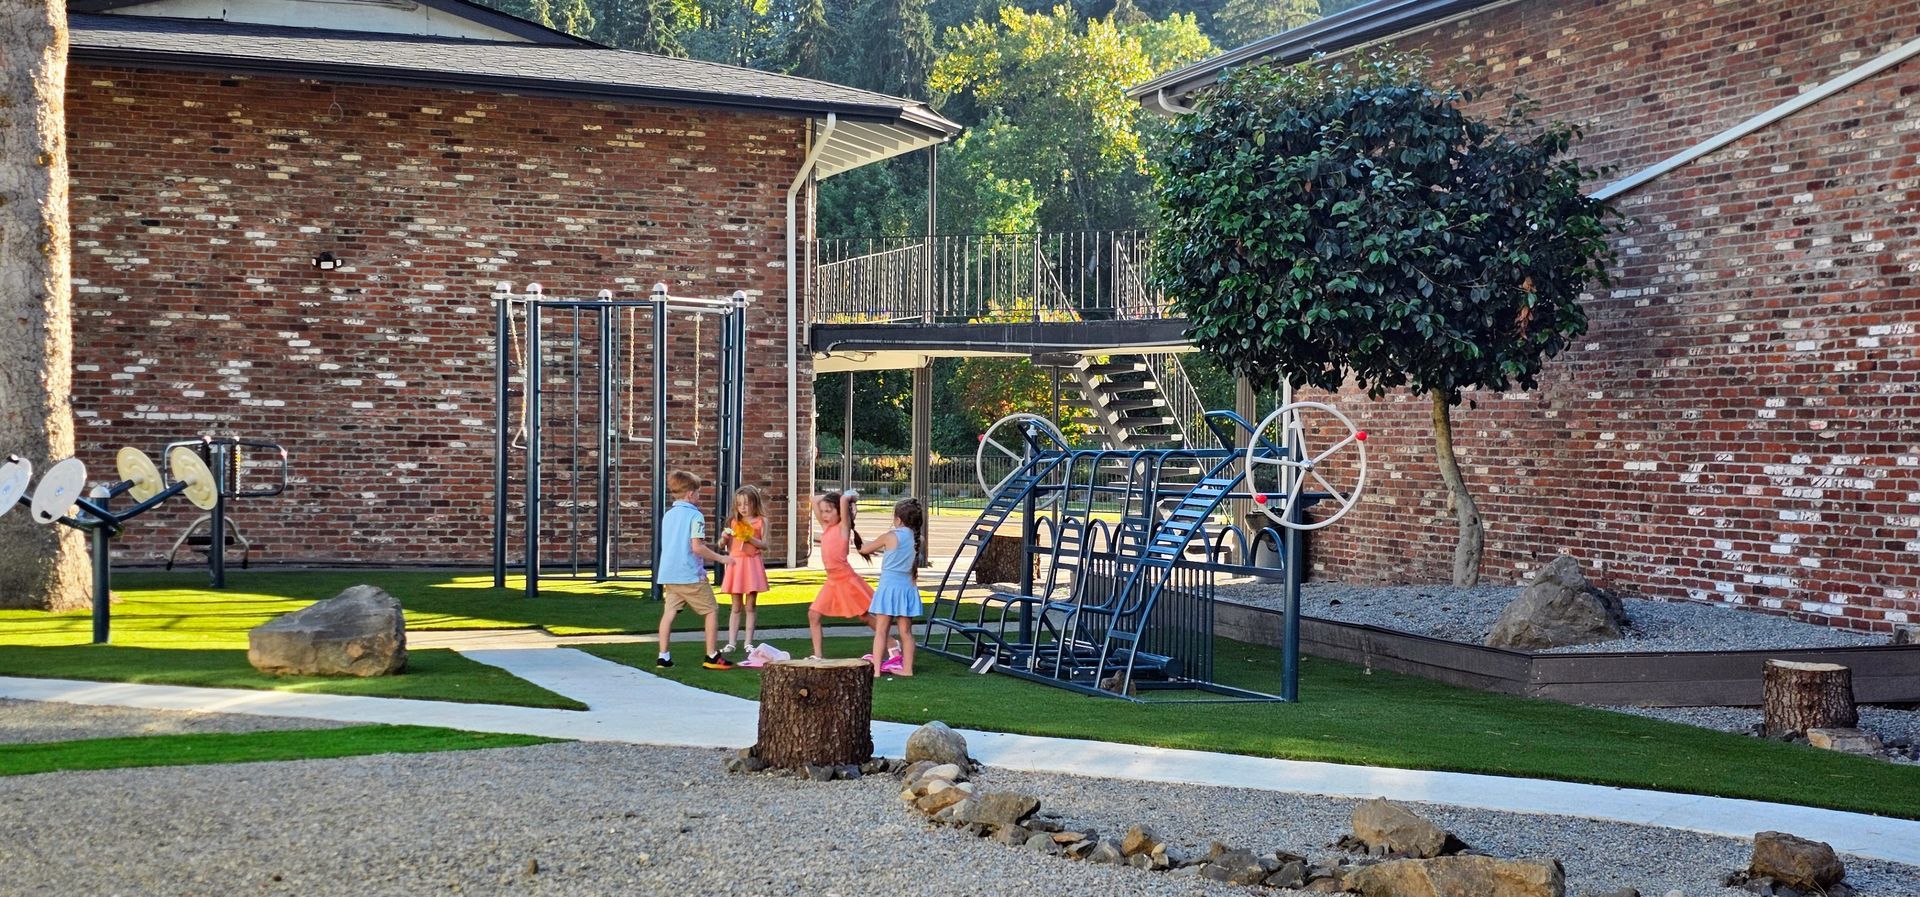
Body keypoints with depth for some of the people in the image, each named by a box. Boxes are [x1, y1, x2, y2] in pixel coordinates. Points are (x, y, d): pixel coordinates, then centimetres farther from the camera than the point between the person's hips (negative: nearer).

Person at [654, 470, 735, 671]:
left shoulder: (668, 515, 12)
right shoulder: (695, 515, -11)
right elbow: (697, 547, -17)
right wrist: (721, 558, -8)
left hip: (668, 574, 7)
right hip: (690, 575, -7)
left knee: (669, 612, 7)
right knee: (712, 611, 4)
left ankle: (663, 656, 3)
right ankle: (711, 656, 3)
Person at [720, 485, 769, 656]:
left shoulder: (761, 521, 1)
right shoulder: (733, 522, 8)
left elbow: (765, 545, -4)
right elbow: (729, 547, 10)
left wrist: (750, 538, -18)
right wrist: (725, 538, -10)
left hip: (752, 564, -2)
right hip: (736, 563, 2)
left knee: (750, 606, 3)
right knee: (736, 607, 5)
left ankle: (749, 643, 8)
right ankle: (731, 643, 6)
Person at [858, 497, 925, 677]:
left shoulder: (890, 536, -11)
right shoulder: (916, 539, 3)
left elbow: (864, 550, 0)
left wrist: (868, 551, 24)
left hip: (889, 586, -5)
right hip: (908, 587, 5)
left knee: (881, 631, 0)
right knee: (906, 631, 11)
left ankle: (876, 669, -5)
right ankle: (907, 668, 15)